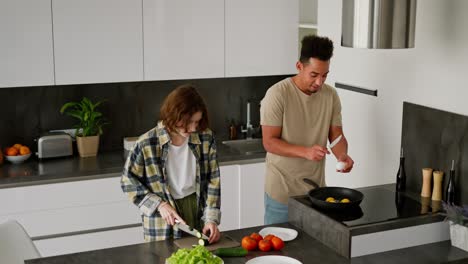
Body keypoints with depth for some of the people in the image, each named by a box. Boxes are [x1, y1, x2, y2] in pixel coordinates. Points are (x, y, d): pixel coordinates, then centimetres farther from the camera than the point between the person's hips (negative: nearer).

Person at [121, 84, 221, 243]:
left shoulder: (206, 138, -7)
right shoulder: (147, 144, -15)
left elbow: (213, 181, -3)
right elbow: (128, 181, -5)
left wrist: (211, 219, -11)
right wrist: (159, 204, -13)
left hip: (198, 208, 3)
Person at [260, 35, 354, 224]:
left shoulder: (330, 95, 1)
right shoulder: (278, 94, -15)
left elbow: (336, 135, 5)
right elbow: (269, 142, -15)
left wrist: (342, 155, -17)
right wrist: (306, 151, -29)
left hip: (315, 188, 4)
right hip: (282, 192, -4)